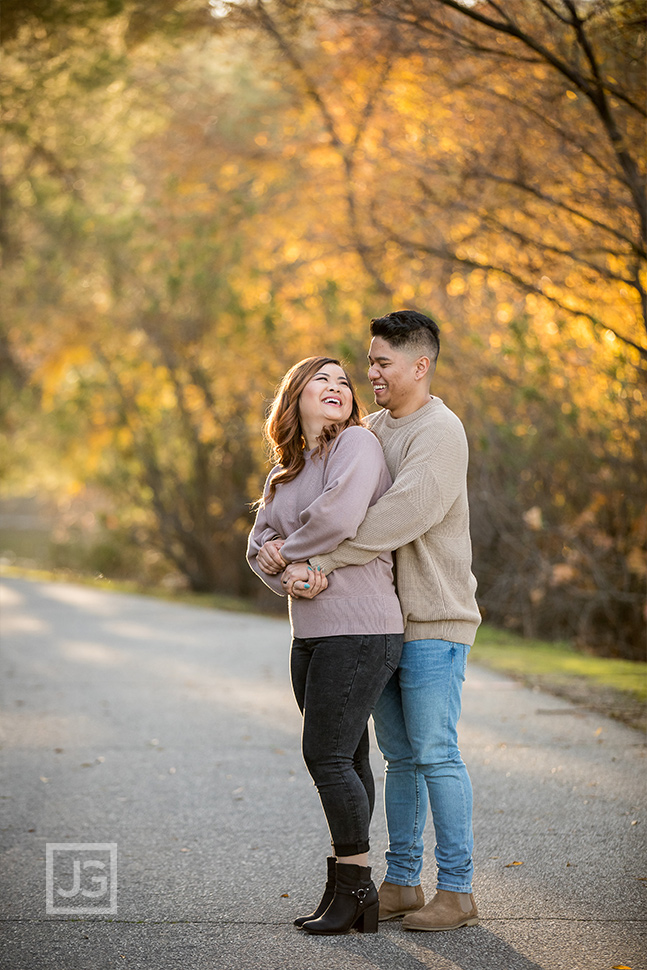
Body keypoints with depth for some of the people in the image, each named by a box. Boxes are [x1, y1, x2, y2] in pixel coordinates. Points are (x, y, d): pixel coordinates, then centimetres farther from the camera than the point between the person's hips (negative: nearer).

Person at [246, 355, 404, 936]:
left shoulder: (357, 443, -8)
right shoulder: (284, 475, 17)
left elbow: (339, 518, -23)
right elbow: (259, 545, 10)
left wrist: (290, 550, -6)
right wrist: (289, 577, -11)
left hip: (360, 631, -8)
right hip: (312, 632, 8)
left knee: (328, 756, -9)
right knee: (345, 758, 12)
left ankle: (357, 889, 2)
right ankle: (345, 887, 18)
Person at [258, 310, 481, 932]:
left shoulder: (439, 433, -14)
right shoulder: (373, 429, 14)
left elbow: (398, 517, -26)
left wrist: (321, 562, -27)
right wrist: (280, 543, -11)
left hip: (433, 623, -8)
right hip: (384, 621, 8)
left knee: (435, 754, -5)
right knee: (400, 756, 11)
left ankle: (457, 891, 2)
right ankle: (402, 882, 18)